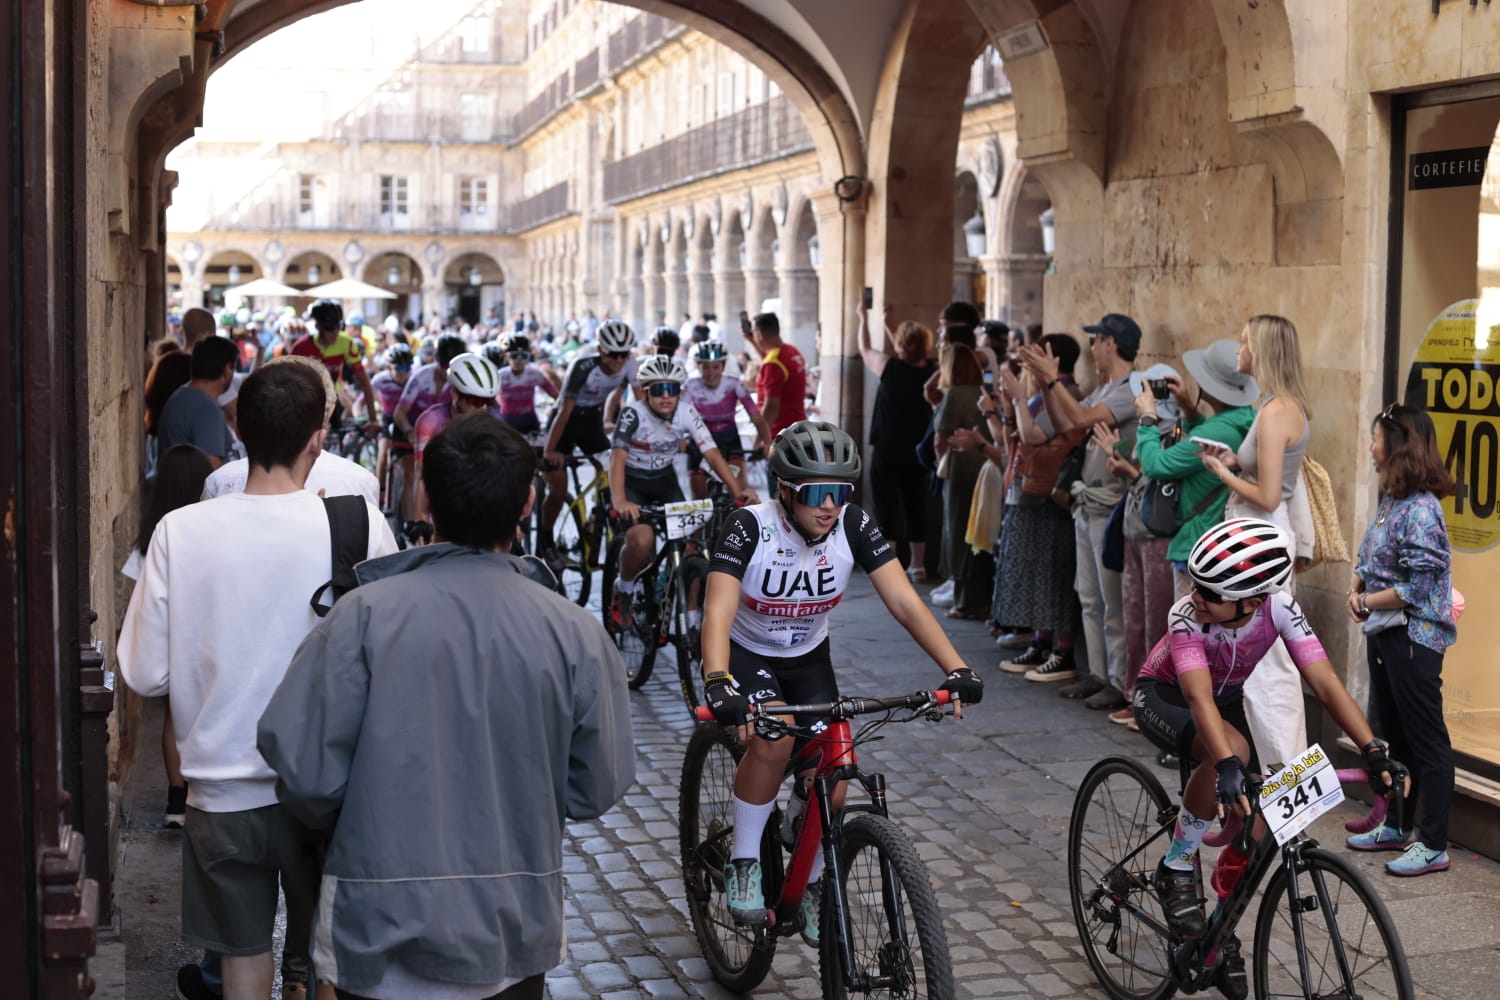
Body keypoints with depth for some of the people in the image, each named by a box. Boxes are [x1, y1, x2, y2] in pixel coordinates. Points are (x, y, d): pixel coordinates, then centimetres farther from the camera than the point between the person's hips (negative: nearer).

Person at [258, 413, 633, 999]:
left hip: (383, 932, -1)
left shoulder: (366, 614, -15)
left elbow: (305, 772, -14)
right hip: (515, 937, 2)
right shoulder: (574, 633, -11)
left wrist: (335, 820, 8)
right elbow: (598, 788, -4)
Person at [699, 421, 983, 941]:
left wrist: (956, 669, -39)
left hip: (807, 658, 3)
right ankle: (743, 864, -13)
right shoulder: (750, 527, -30)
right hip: (746, 653, -3)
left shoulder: (854, 527, -21)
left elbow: (905, 602, -26)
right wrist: (718, 684, -59)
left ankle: (811, 888, 20)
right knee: (774, 736, -34)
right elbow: (718, 611, -41)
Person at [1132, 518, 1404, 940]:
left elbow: (1325, 682, -32)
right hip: (1163, 696, -4)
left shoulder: (1279, 608, -27)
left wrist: (1373, 749, -44)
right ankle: (1175, 872, -19)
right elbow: (1199, 698, -47)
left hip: (1227, 697, 5)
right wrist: (1227, 766, -63)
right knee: (1231, 751, -36)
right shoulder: (1187, 616, -36)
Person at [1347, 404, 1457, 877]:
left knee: (1425, 741, -1)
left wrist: (1367, 602, -12)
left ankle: (1433, 846, 6)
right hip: (1383, 632, 9)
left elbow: (1417, 587, -22)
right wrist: (1356, 589, -3)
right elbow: (1368, 560, 16)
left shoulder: (1420, 509, -20)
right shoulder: (1390, 500, 8)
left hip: (1413, 636, -9)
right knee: (1393, 733, 18)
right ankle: (1397, 826, 31)